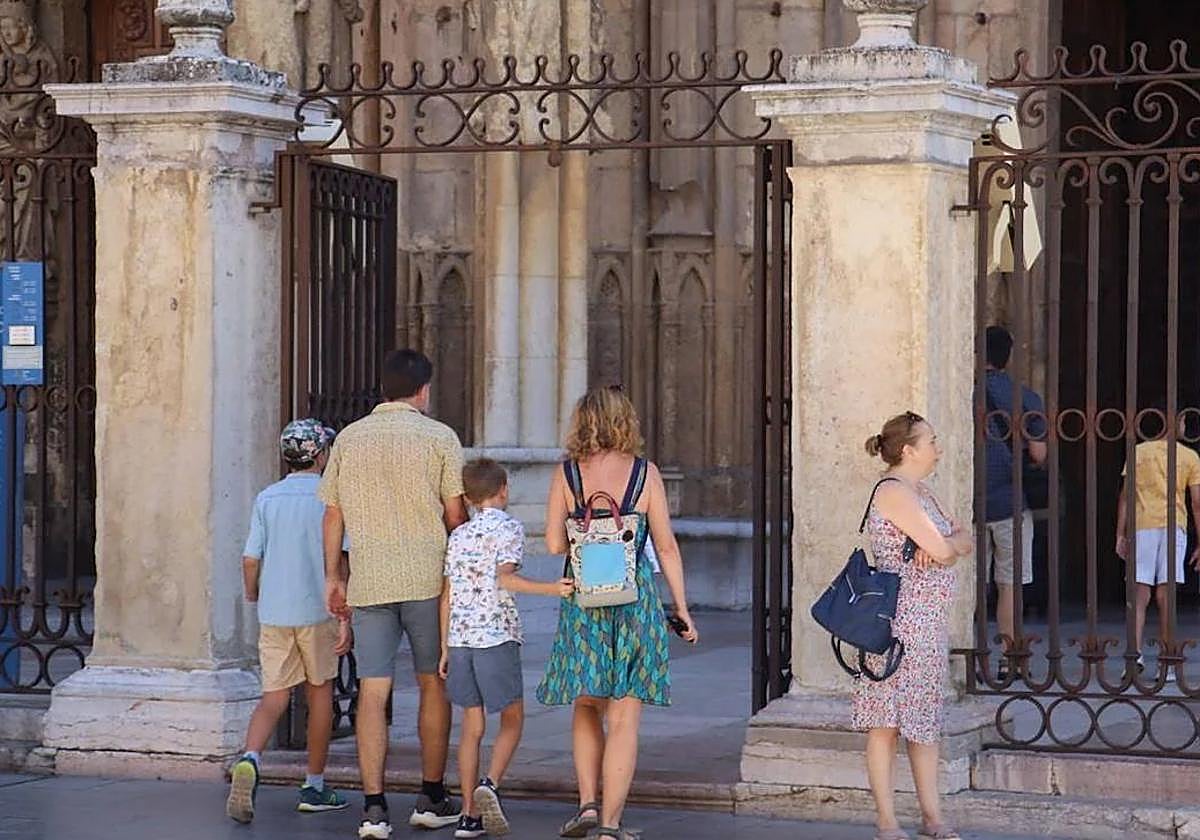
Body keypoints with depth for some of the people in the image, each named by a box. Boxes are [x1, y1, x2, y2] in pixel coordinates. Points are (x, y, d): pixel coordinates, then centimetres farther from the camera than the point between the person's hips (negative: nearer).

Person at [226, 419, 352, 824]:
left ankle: (249, 760, -24)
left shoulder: (267, 499, 5)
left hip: (273, 612, 3)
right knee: (320, 692, 12)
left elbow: (251, 559, 4)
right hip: (317, 610, -3)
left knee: (274, 696, 4)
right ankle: (314, 787, 17)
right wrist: (345, 619, -9)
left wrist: (253, 600, 22)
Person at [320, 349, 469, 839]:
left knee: (373, 691, 0)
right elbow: (456, 514, -2)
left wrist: (333, 577, 16)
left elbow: (332, 513, 9)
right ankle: (432, 798, 16)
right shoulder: (439, 438, -2)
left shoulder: (349, 439, 8)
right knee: (433, 685, 11)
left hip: (368, 582, 2)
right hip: (427, 578, -2)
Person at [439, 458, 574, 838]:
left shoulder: (458, 535, 13)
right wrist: (550, 589, -24)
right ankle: (490, 784, -15)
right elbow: (504, 578, -18)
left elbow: (447, 595, 11)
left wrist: (445, 649, 15)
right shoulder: (510, 528, -2)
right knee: (512, 721, 8)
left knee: (472, 726, 9)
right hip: (497, 636, -5)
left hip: (460, 637, 5)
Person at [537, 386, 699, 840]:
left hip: (582, 600, 1)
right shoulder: (645, 473, -2)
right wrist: (682, 609, 6)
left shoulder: (567, 474, 0)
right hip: (635, 599, -1)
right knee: (624, 719, 2)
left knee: (586, 707, 19)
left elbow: (555, 543, -3)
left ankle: (587, 803, 8)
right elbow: (667, 547, -1)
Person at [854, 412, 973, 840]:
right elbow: (941, 550, -20)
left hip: (929, 620, 10)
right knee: (887, 720, -3)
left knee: (926, 716, 12)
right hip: (900, 616, -10)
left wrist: (943, 543, -8)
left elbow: (966, 541, 13)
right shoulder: (893, 491, -14)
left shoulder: (920, 492, 17)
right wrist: (944, 542, 3)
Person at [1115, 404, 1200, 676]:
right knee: (1165, 598, 1)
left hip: (1141, 528, 0)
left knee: (1140, 596, 2)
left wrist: (1120, 535, 6)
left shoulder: (1138, 452, 8)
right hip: (1173, 528, 0)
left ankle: (1136, 652, -15)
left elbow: (1125, 496, 3)